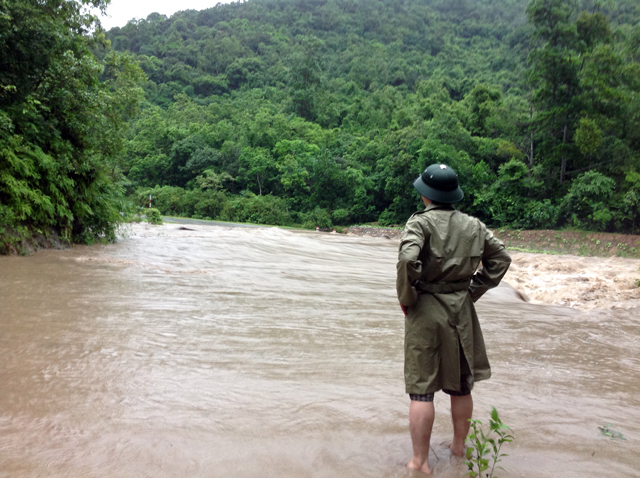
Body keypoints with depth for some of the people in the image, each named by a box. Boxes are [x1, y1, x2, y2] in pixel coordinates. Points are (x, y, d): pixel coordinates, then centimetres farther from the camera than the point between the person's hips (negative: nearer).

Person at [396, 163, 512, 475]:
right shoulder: (473, 225, 6)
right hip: (461, 310, 6)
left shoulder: (421, 222, -12)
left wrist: (405, 297, -13)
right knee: (461, 385, 19)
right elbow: (501, 258, 13)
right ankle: (459, 448, 35)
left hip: (426, 311, -5)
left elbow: (408, 259, -28)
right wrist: (474, 291, 14)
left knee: (421, 389, 2)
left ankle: (420, 462, 9)